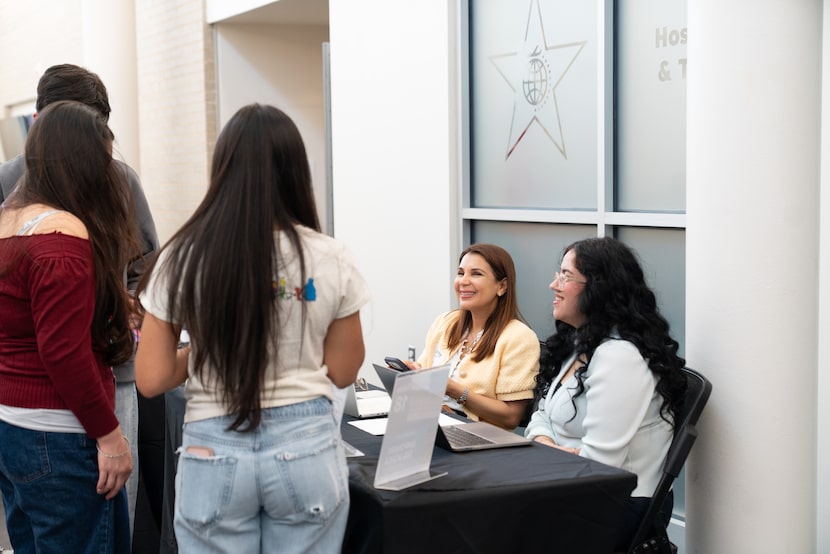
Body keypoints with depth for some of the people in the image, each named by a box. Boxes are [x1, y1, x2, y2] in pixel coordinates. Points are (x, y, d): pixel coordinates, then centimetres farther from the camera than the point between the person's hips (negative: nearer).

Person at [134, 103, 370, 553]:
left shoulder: (183, 258, -9)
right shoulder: (330, 258, -8)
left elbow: (151, 379, -4)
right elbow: (342, 372, 2)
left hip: (215, 452, 0)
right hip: (306, 447, 1)